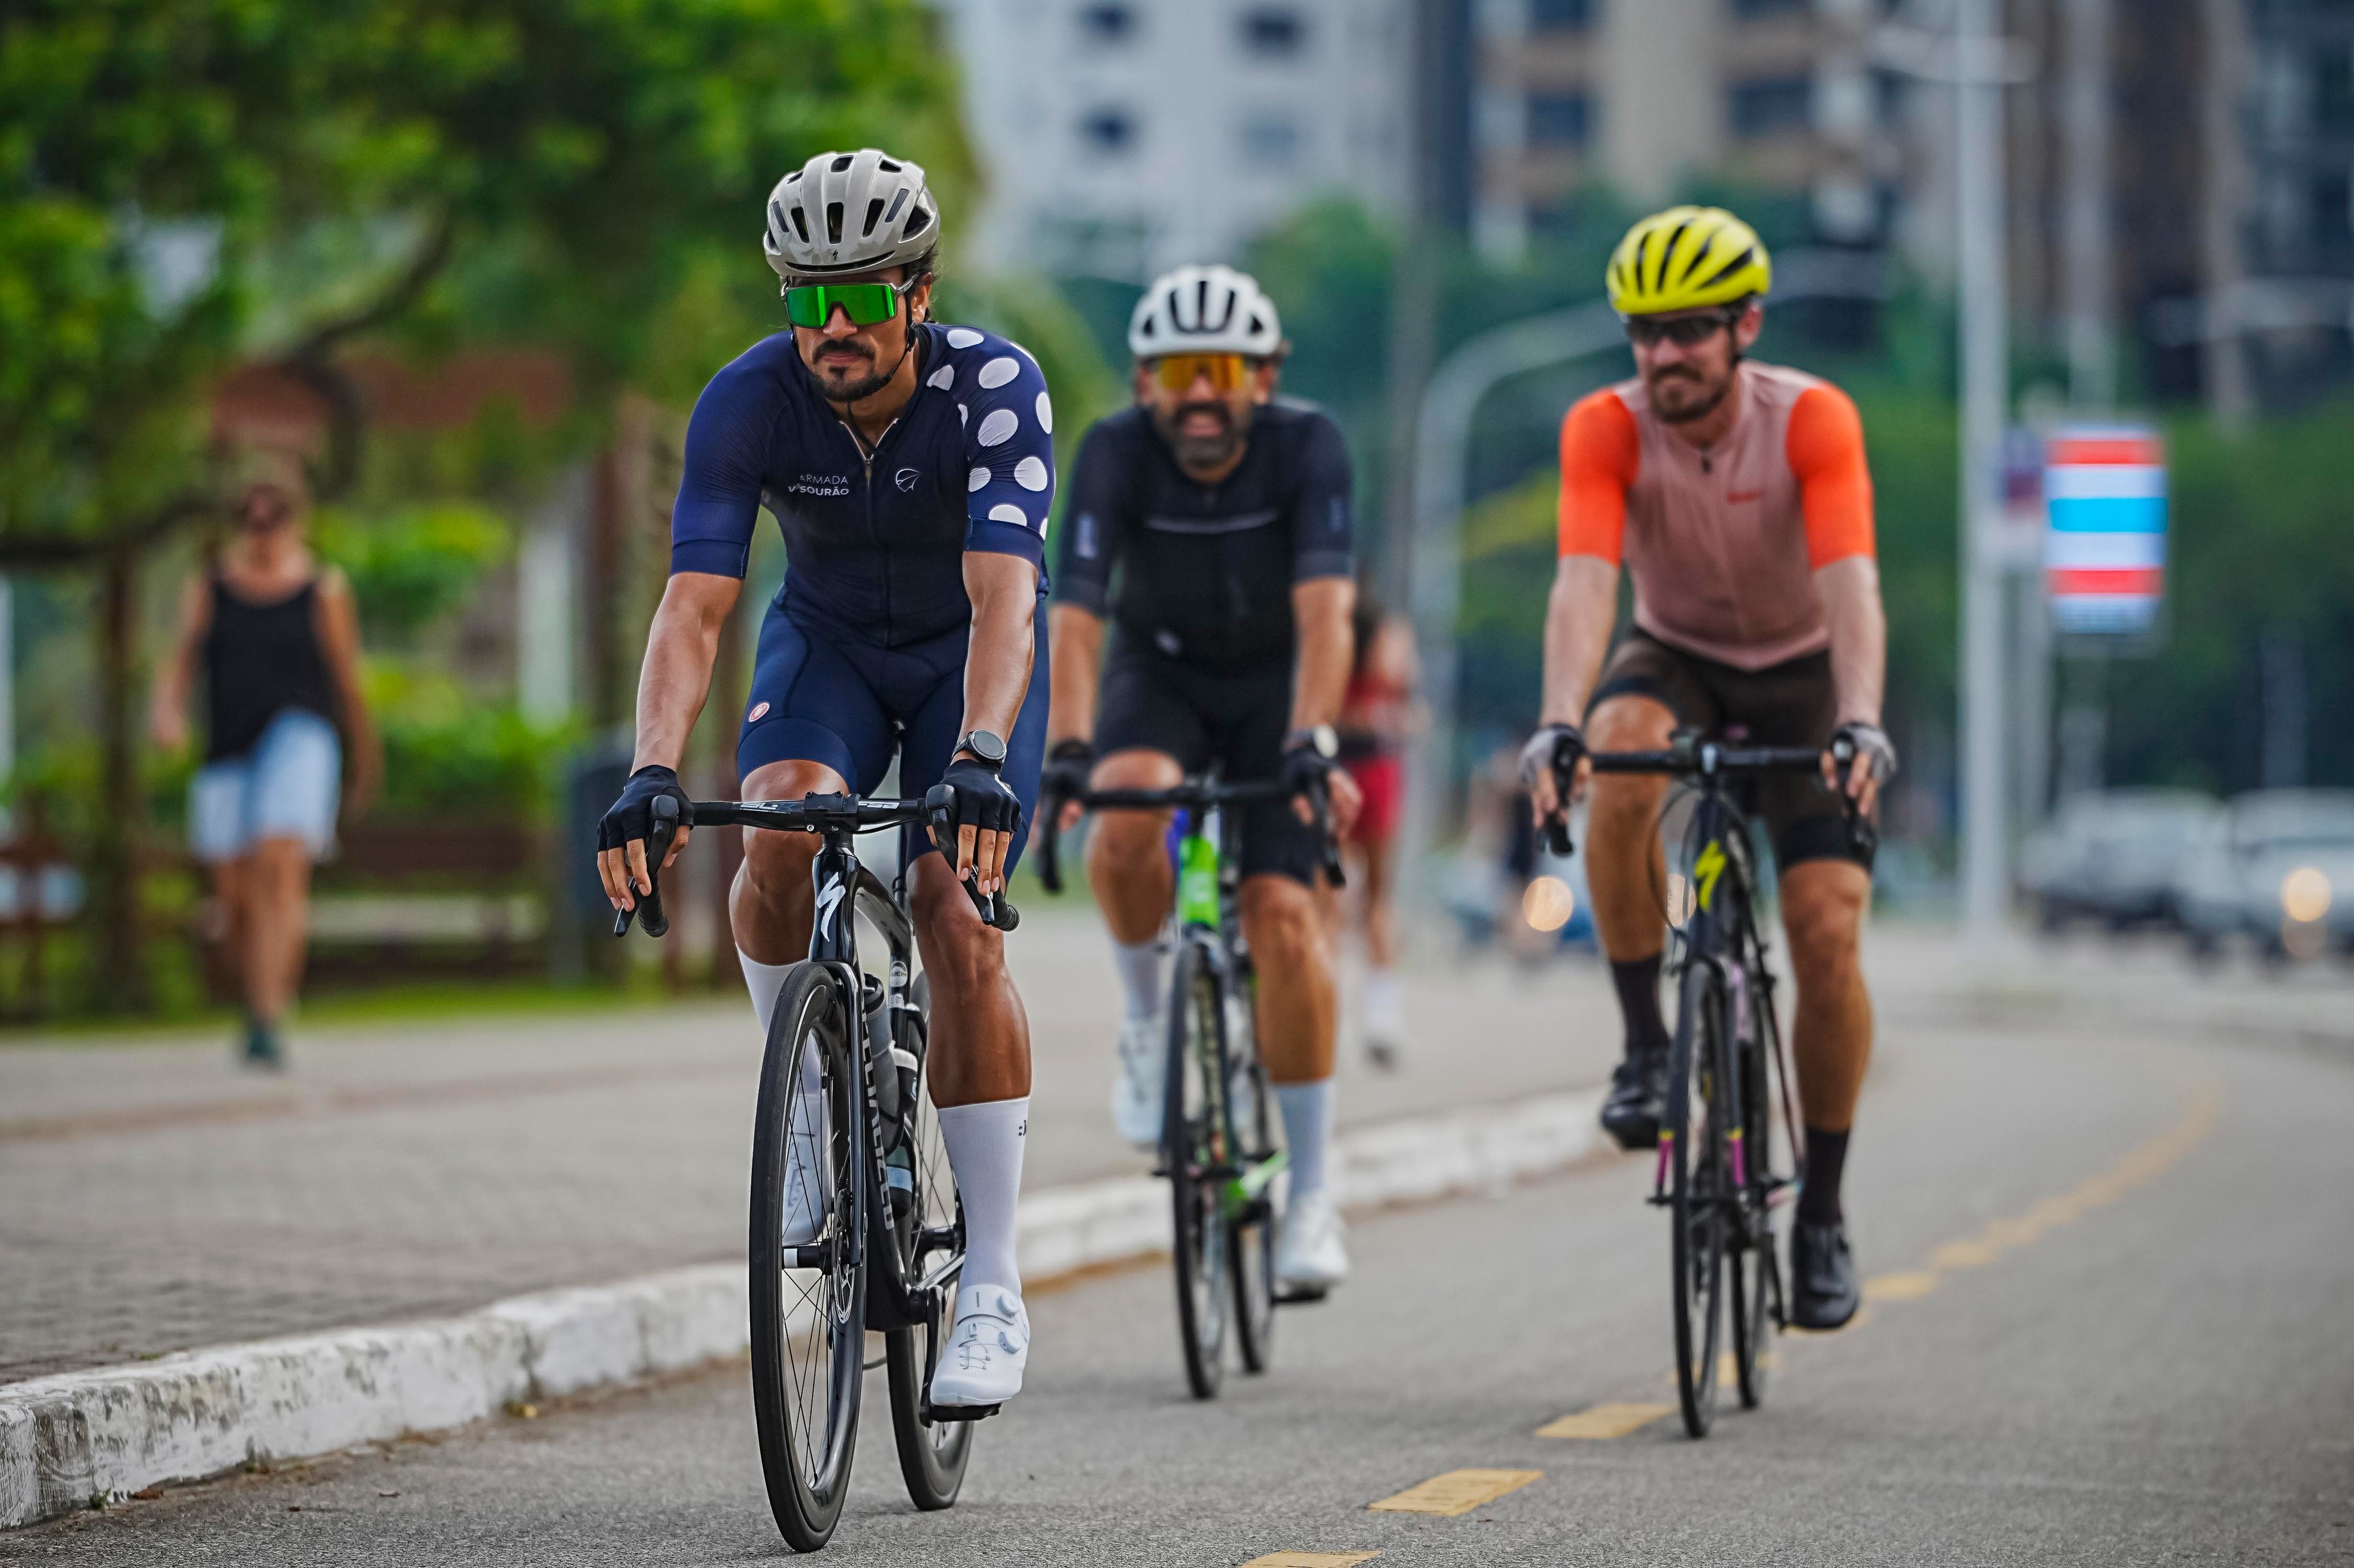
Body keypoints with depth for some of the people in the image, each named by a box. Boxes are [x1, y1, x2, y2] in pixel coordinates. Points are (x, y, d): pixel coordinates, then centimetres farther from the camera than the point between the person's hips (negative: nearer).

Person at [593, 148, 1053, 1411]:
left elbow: (1004, 596, -42)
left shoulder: (996, 389, -31)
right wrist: (652, 775, -49)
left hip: (970, 654, -2)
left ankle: (992, 1285, -11)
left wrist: (981, 759, -59)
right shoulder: (749, 402, -26)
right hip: (827, 640, 2)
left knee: (956, 918, -19)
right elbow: (691, 608, -32)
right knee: (781, 835, -30)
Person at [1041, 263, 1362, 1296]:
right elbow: (1075, 617, -33)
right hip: (1159, 671, 1)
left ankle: (1310, 1193, -5)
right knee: (1127, 823, -33)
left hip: (1276, 682, 0)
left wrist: (1312, 743, -51)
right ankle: (1147, 1022, -4)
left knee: (1283, 917, -16)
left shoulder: (1306, 447, -26)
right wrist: (1066, 751, -48)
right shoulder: (1116, 452, -25)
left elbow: (1324, 609, -37)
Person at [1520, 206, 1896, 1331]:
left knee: (1829, 934, -14)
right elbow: (1584, 584, -34)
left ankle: (1821, 1213, 2)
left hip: (1798, 672, -1)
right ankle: (1645, 1045, -21)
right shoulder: (1606, 428, -22)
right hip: (1675, 658, 1)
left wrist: (1859, 722, -52)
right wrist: (1558, 723, -51)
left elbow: (1849, 583, -36)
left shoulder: (1812, 420, -25)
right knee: (1620, 753, -36)